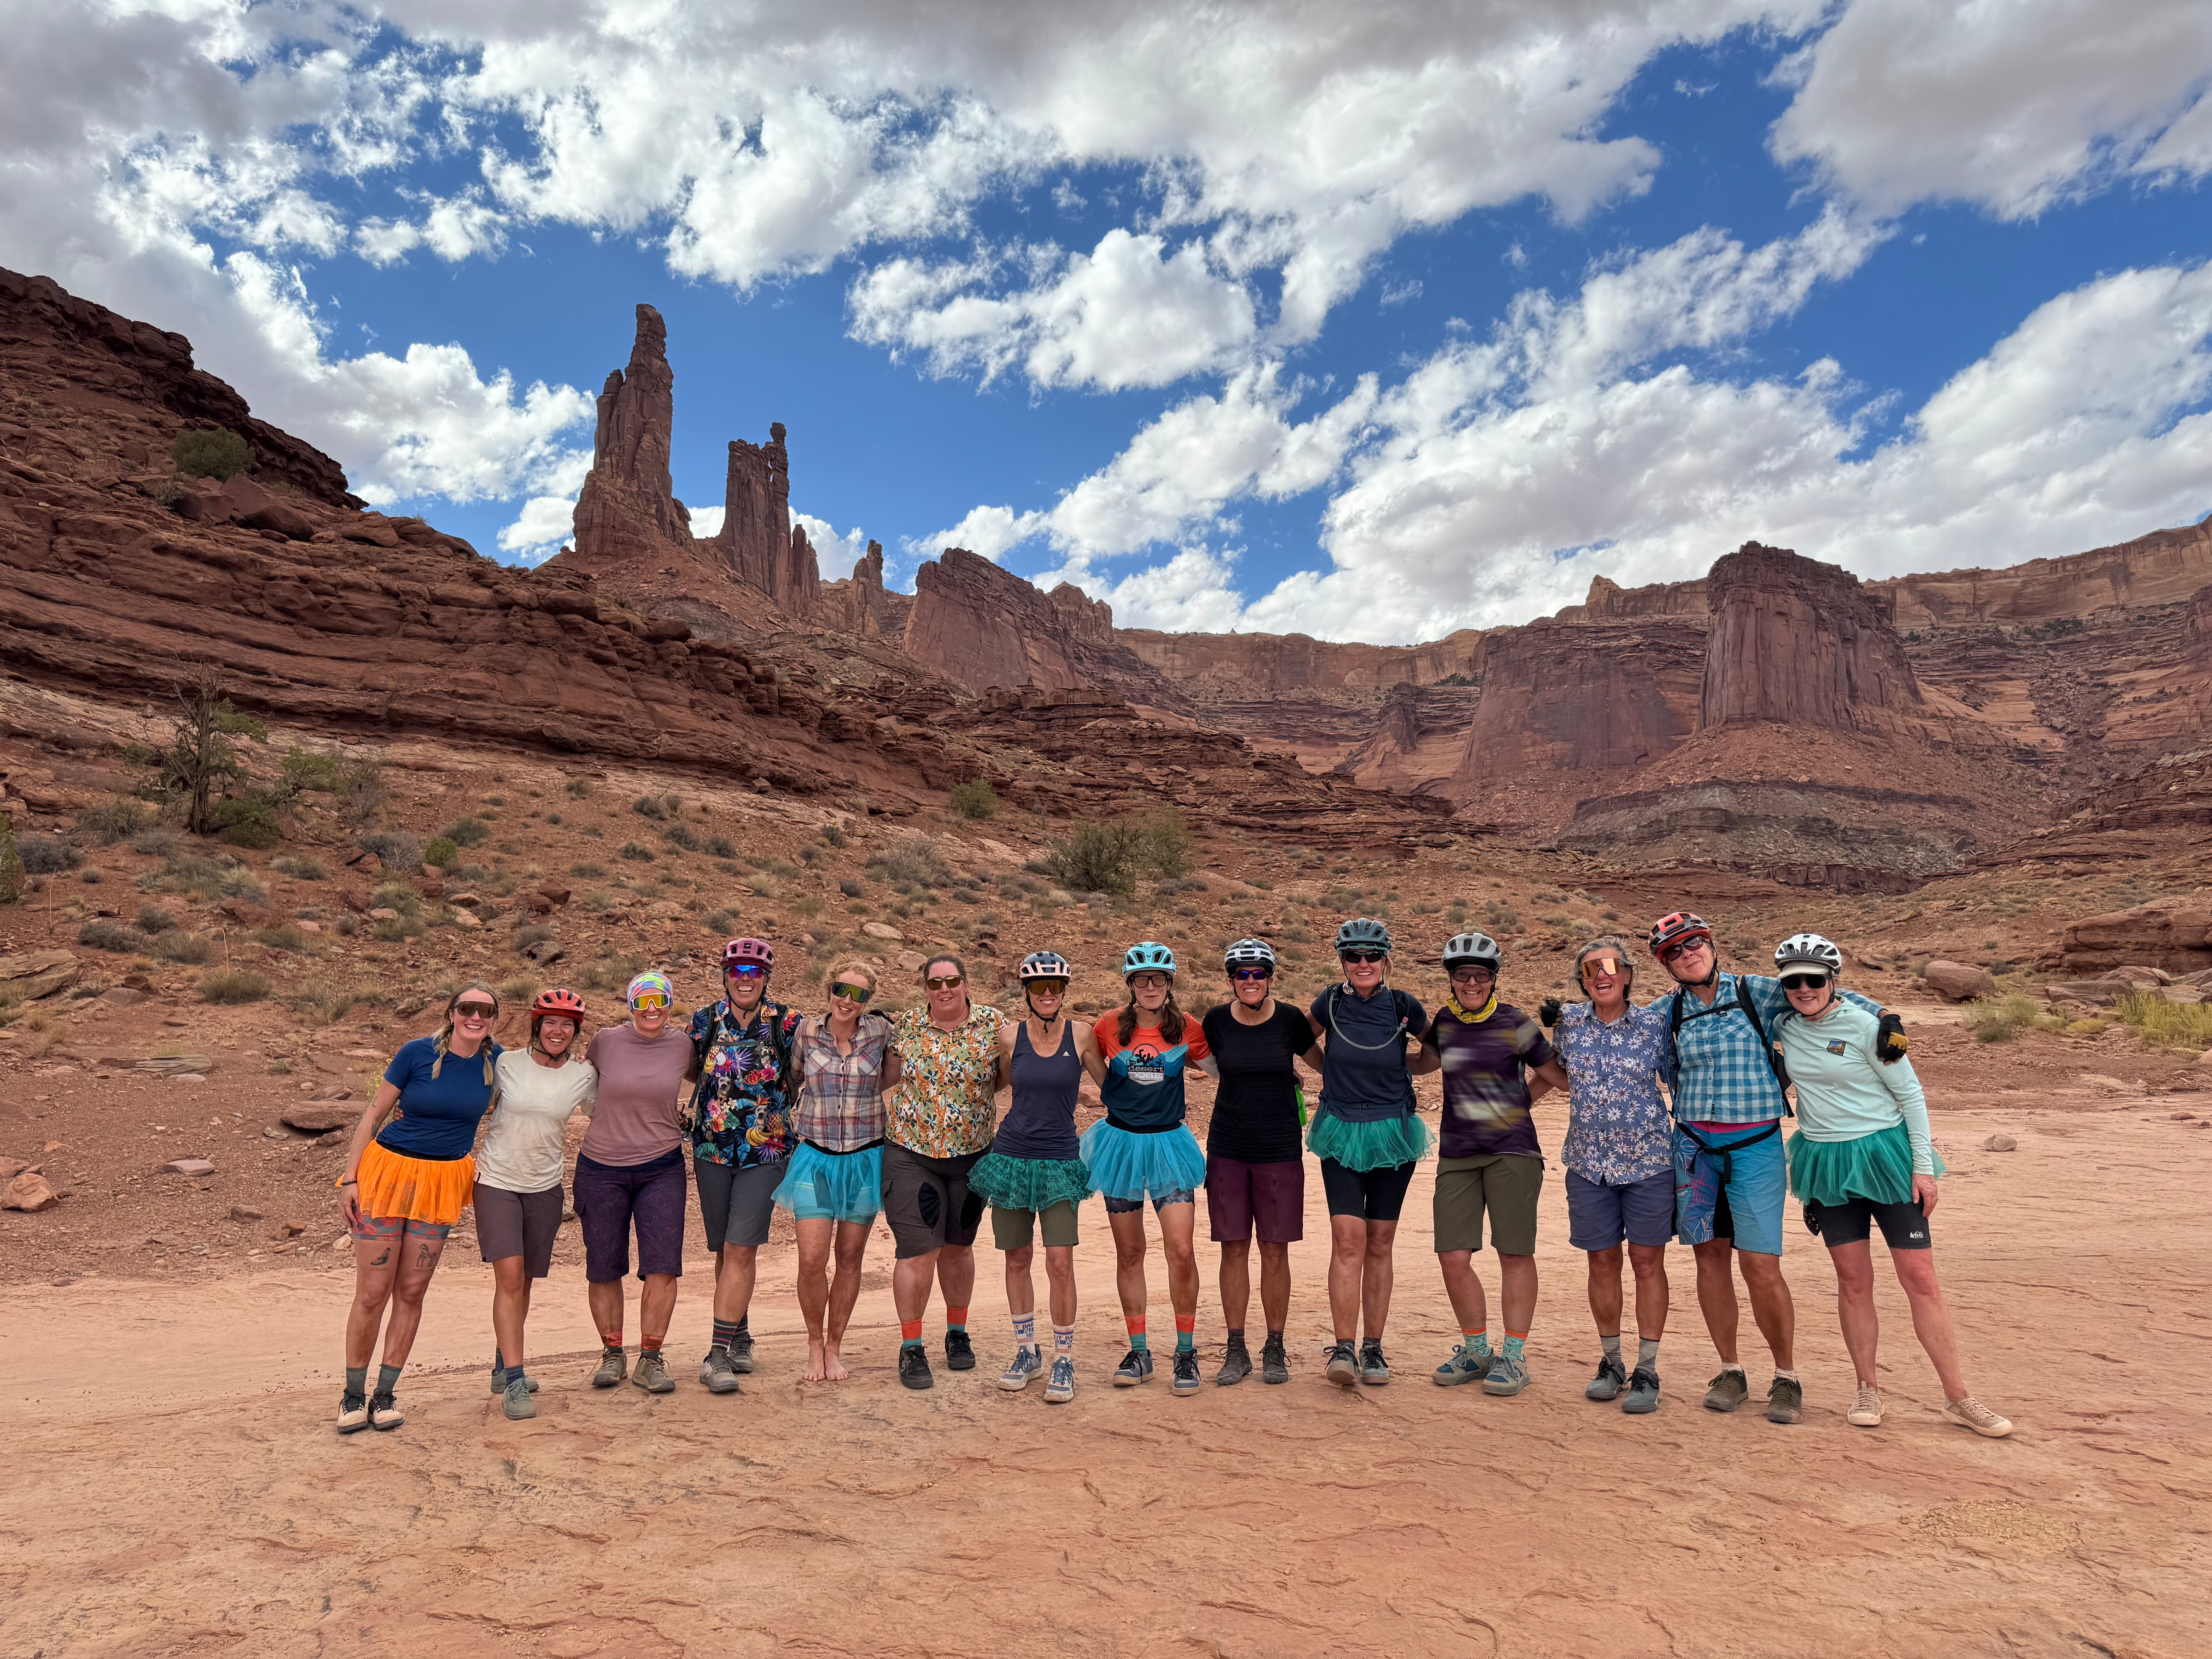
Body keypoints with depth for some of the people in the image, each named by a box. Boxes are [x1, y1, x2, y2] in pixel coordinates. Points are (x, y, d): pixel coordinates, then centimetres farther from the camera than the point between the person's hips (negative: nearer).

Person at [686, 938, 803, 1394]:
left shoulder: (786, 1024, -4)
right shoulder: (705, 1022, 2)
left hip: (765, 1152, -3)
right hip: (712, 1151, 3)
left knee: (741, 1250, -9)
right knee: (724, 1251, 12)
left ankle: (719, 1354, -4)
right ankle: (739, 1336, 30)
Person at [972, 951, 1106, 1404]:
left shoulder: (1081, 1035, -2)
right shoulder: (1010, 1036, 0)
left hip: (1059, 1162, -2)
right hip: (1012, 1155, 2)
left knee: (1060, 1261, -8)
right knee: (1018, 1258, 9)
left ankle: (1064, 1361, 8)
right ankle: (1027, 1352, 27)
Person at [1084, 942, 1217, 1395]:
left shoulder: (1187, 1028, -4)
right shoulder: (1110, 1027, -5)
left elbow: (1221, 1070, 11)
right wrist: (1105, 1091, -2)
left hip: (1168, 1143, -1)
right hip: (1121, 1141, 1)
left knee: (1181, 1251, -8)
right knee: (1129, 1253, 9)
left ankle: (1186, 1353, 10)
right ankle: (1139, 1352, 22)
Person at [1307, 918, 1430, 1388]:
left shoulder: (1404, 1007, -7)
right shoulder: (1330, 1004, -6)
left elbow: (1437, 1055, 11)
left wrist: (1398, 1070, 7)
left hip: (1392, 1134, 1)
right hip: (1341, 1134, 0)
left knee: (1379, 1245, 8)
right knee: (1348, 1241, -11)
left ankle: (1374, 1349, 18)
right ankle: (1343, 1349, -6)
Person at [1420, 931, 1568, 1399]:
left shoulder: (1515, 1025, -3)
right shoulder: (1443, 1022, 7)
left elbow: (1560, 1077, 7)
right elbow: (1425, 1060, 29)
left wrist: (1521, 1099, 8)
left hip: (1512, 1151, -3)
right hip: (1457, 1155, 3)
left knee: (1515, 1254, 1)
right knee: (1453, 1257, 0)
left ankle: (1514, 1356, 15)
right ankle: (1476, 1350, 20)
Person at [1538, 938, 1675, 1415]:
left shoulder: (1654, 1023, -4)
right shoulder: (1570, 1022, 2)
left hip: (1648, 1160, -2)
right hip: (1589, 1162, 2)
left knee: (1648, 1261, 3)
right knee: (1603, 1262, 8)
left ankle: (1646, 1371, 14)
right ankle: (1610, 1361, 25)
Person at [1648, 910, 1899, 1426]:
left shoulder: (1756, 992, -2)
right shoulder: (1668, 1012, 4)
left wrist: (1884, 1016, -5)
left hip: (1756, 1146, -2)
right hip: (1694, 1146, 3)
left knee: (1760, 1264, -6)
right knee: (1711, 1255, 7)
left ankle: (1786, 1377, 13)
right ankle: (1731, 1372, 21)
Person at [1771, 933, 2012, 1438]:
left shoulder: (1865, 1026, -11)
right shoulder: (1785, 1026, 1)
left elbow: (1910, 1093, -6)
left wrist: (1923, 1165, -9)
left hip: (1885, 1154, -3)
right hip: (1826, 1164, 3)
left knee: (1921, 1279, -1)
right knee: (1853, 1282, 7)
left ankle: (1958, 1399, 9)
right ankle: (1867, 1391, 18)